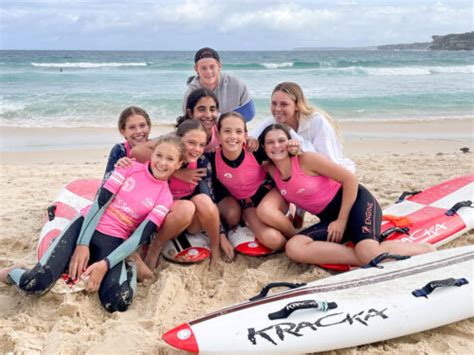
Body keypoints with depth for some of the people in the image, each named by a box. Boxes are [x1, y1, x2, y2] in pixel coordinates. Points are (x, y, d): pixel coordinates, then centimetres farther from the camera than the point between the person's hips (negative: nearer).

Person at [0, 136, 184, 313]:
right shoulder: (131, 167, 1)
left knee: (118, 302, -27)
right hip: (86, 228, 0)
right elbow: (100, 201, -5)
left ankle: (129, 271, 6)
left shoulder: (165, 197, 0)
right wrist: (83, 244, -15)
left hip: (113, 242, 1)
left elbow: (141, 236, -8)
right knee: (35, 283, -22)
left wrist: (105, 265, -19)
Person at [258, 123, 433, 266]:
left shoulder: (307, 159, -15)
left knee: (370, 254, -35)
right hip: (330, 218, 6)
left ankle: (424, 249, -6)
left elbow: (350, 179, -13)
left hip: (355, 202, -6)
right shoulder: (271, 171, 1)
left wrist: (342, 220, -13)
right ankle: (366, 260, -27)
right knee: (293, 248, -24)